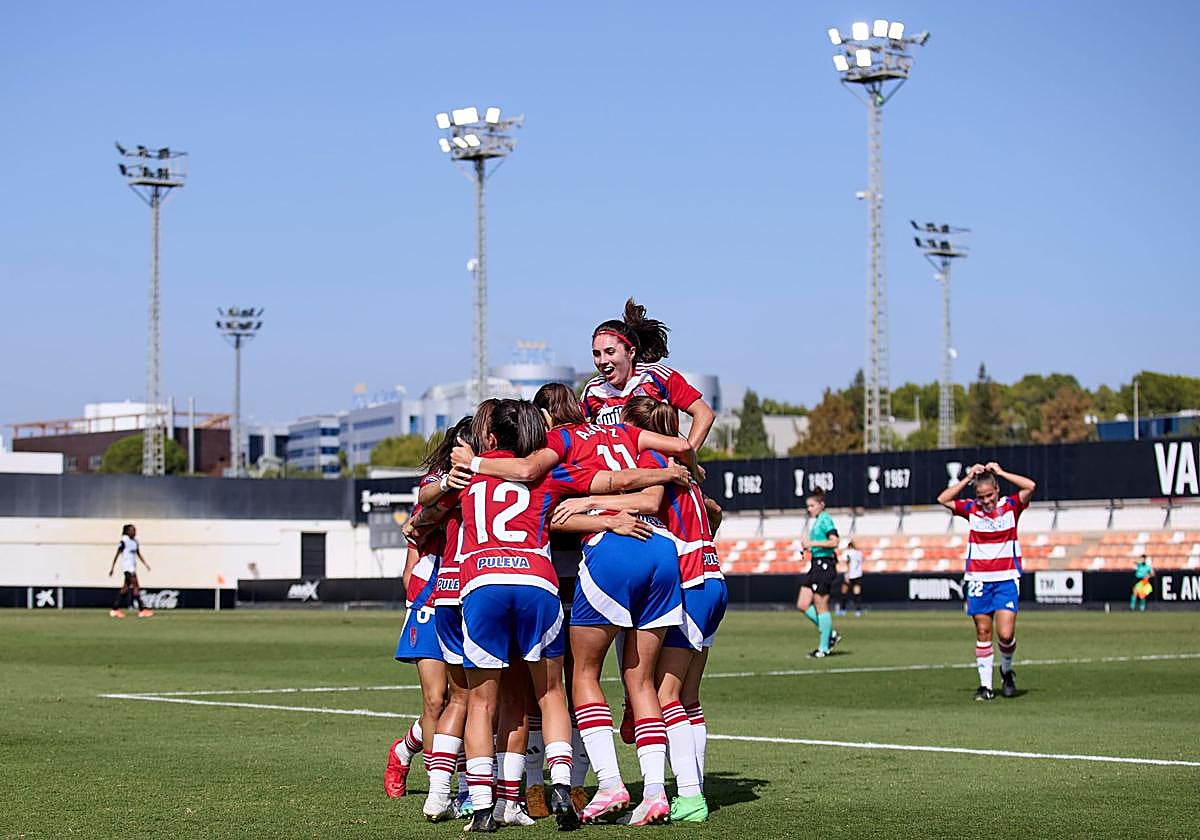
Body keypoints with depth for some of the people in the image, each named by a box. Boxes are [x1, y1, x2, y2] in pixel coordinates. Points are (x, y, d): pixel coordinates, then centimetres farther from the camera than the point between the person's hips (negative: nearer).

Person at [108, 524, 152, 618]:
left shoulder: (135, 542, 12)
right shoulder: (124, 541, -10)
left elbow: (138, 554, 21)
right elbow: (117, 555, -5)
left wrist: (145, 563, 9)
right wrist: (112, 568, -4)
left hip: (133, 567, 8)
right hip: (127, 567, -8)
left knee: (125, 588, 10)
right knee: (136, 586, -13)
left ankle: (115, 610, 16)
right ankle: (141, 610, -16)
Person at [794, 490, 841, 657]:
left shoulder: (825, 519, -11)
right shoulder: (816, 521, 16)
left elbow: (834, 542, -23)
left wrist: (812, 543, -21)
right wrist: (808, 543, 11)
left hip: (824, 566, -10)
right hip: (815, 564, 10)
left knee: (821, 606, -4)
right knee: (802, 605, 6)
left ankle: (824, 648, 4)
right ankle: (831, 634, 15)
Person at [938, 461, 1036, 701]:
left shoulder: (1010, 506, -1)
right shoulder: (971, 509, 4)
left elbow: (1030, 486, -15)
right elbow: (943, 499, -3)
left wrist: (1000, 473, -9)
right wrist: (968, 478, -4)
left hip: (1006, 580, -2)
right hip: (978, 580, 2)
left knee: (1006, 634, -11)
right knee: (983, 633, 3)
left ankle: (1007, 670, 18)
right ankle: (985, 685, 8)